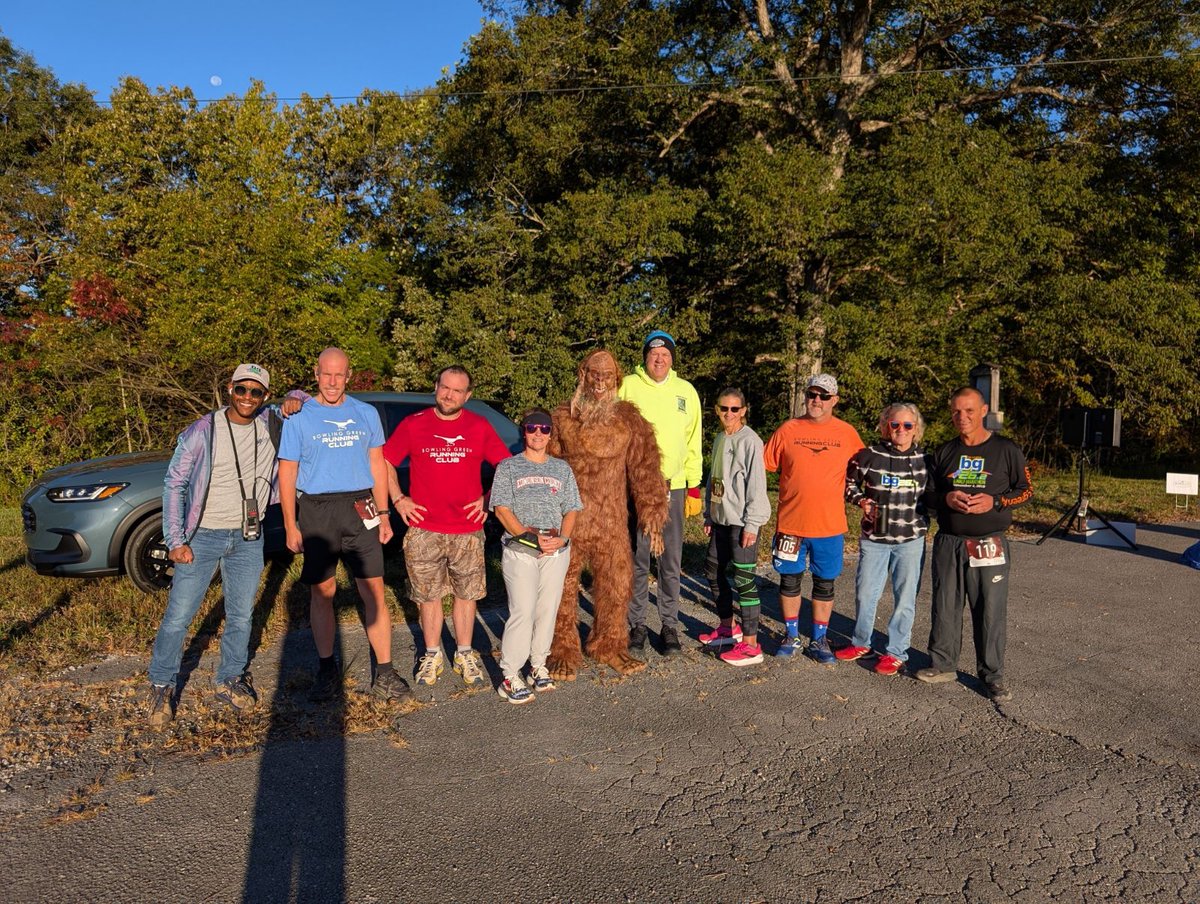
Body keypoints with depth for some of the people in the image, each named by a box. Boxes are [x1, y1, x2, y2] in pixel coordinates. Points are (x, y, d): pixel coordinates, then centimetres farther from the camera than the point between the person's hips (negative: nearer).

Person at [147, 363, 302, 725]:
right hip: (203, 536, -3)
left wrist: (296, 399, -9)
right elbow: (174, 484, -7)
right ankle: (162, 685, 20)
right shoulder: (202, 432, -11)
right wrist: (175, 540, -12)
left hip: (248, 538, 3)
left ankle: (230, 681, 30)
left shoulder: (270, 423, -1)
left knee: (241, 616, 12)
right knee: (178, 616, 0)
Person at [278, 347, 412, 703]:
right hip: (316, 510, -1)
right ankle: (326, 669, 20)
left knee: (374, 590, -1)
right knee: (322, 591, 6)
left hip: (359, 508, 1)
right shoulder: (299, 417, 2)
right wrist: (290, 526, -4)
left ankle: (384, 674, 6)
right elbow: (287, 474, 2)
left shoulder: (366, 414, 9)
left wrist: (383, 514, 6)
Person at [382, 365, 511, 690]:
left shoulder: (480, 427, 2)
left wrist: (488, 500, 2)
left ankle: (465, 655, 24)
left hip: (468, 529, 1)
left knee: (466, 594, 9)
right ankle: (432, 656, 24)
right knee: (429, 596, 8)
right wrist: (398, 499, 0)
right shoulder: (413, 425, 1)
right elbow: (385, 462, 8)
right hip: (424, 530, 0)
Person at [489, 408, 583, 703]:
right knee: (522, 611, -9)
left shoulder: (562, 468, 14)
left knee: (548, 610, 7)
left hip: (557, 551, 4)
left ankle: (538, 665, 22)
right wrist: (530, 536, -15)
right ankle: (510, 676, -2)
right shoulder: (508, 467, 5)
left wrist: (562, 538, -9)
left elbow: (571, 510, 11)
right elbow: (502, 509, -4)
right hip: (519, 550, -3)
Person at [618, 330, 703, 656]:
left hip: (674, 486, 2)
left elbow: (693, 442, 11)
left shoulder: (686, 391, 8)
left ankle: (670, 625, 18)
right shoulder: (628, 386, 0)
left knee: (672, 562, 7)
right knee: (637, 559, 5)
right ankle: (637, 624, 18)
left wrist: (694, 487, 7)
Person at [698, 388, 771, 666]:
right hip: (721, 519, 9)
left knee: (743, 580, -7)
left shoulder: (749, 440, -12)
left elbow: (757, 484, -15)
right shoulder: (719, 439, 13)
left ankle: (750, 645, 1)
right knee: (713, 571, 16)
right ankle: (728, 627, 34)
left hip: (743, 521, -9)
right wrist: (709, 515, 17)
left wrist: (751, 524, -17)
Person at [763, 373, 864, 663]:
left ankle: (819, 641, 25)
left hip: (830, 526, 0)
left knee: (825, 584, 10)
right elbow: (765, 466, 3)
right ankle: (791, 637, 26)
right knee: (789, 581, 10)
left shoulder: (846, 433, 0)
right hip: (791, 522, 0)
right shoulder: (788, 430, -1)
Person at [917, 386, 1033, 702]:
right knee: (945, 606, 8)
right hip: (948, 542, 3)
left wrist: (994, 502, -12)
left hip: (990, 543, -3)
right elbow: (929, 492, 16)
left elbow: (1026, 489, 5)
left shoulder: (1007, 450, 1)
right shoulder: (944, 452, 11)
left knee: (991, 609, -1)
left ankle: (993, 675, 10)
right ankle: (943, 664, 21)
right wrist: (946, 499, -7)